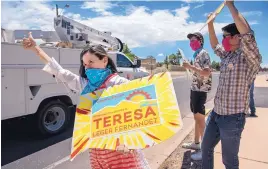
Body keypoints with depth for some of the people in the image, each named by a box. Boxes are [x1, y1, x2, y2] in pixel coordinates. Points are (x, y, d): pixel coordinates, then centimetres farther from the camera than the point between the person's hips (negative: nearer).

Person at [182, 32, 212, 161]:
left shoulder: (203, 54, -11)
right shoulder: (197, 55, 17)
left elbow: (206, 73, -22)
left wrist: (190, 67, -24)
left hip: (200, 90, -9)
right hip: (195, 89, 9)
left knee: (200, 119, -5)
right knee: (197, 117, 15)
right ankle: (196, 143, 27)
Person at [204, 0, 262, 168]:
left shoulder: (250, 58, -14)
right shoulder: (227, 55, 9)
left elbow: (247, 34, -32)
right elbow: (215, 46, 28)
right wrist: (210, 23, 21)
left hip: (232, 117, -7)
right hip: (216, 113, 8)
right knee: (206, 147, 21)